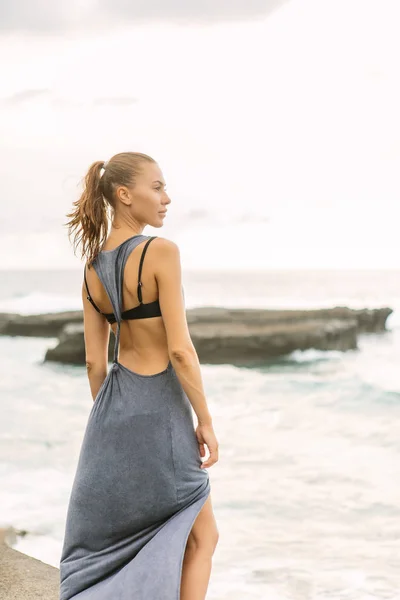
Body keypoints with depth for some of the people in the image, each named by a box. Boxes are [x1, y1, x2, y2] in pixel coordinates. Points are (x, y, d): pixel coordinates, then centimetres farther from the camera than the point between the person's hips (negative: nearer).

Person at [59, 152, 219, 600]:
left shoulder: (92, 268, 3)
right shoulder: (161, 252, -18)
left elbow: (95, 362, 7)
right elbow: (180, 350, -20)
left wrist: (109, 424, 17)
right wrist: (206, 422, -11)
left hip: (115, 407, 6)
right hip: (160, 409, -6)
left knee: (102, 541, 16)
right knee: (202, 536, 11)